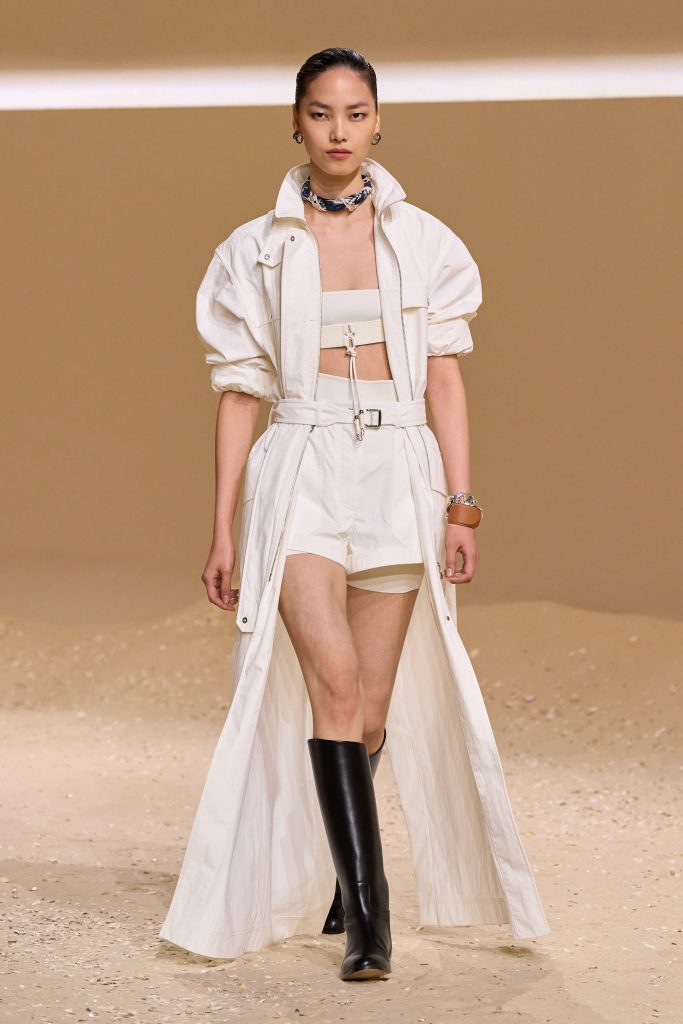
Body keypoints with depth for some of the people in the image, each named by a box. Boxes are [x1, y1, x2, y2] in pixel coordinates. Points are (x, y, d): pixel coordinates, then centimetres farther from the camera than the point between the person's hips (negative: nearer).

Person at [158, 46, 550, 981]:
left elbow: (445, 380, 6)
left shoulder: (423, 241, 8)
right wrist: (223, 530, 4)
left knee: (370, 706, 4)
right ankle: (368, 913, -18)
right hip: (299, 474, -1)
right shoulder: (256, 252, 7)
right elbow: (240, 393, 7)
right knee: (334, 680, -18)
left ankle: (348, 879, 27)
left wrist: (461, 506, -2)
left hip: (397, 474, 1)